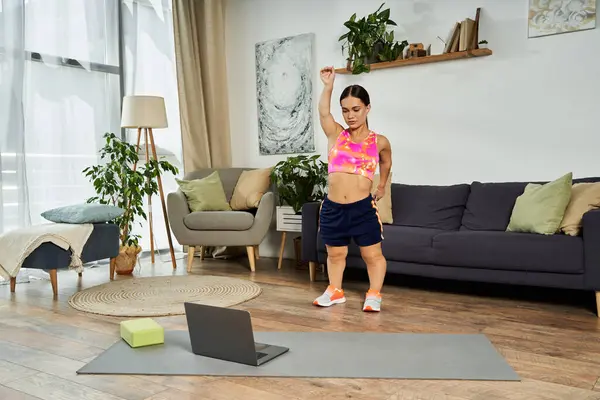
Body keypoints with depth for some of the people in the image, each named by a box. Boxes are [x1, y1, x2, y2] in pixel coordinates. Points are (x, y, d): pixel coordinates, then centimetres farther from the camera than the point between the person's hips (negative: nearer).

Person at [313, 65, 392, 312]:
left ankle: (374, 294, 23)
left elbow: (386, 162, 24)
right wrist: (328, 86, -16)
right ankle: (335, 291, 33)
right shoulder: (336, 135, 5)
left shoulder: (379, 142, 4)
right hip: (332, 208, 2)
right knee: (335, 254, 15)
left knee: (372, 255, 7)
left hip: (363, 208, -1)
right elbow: (323, 112, -9)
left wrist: (382, 186, 32)